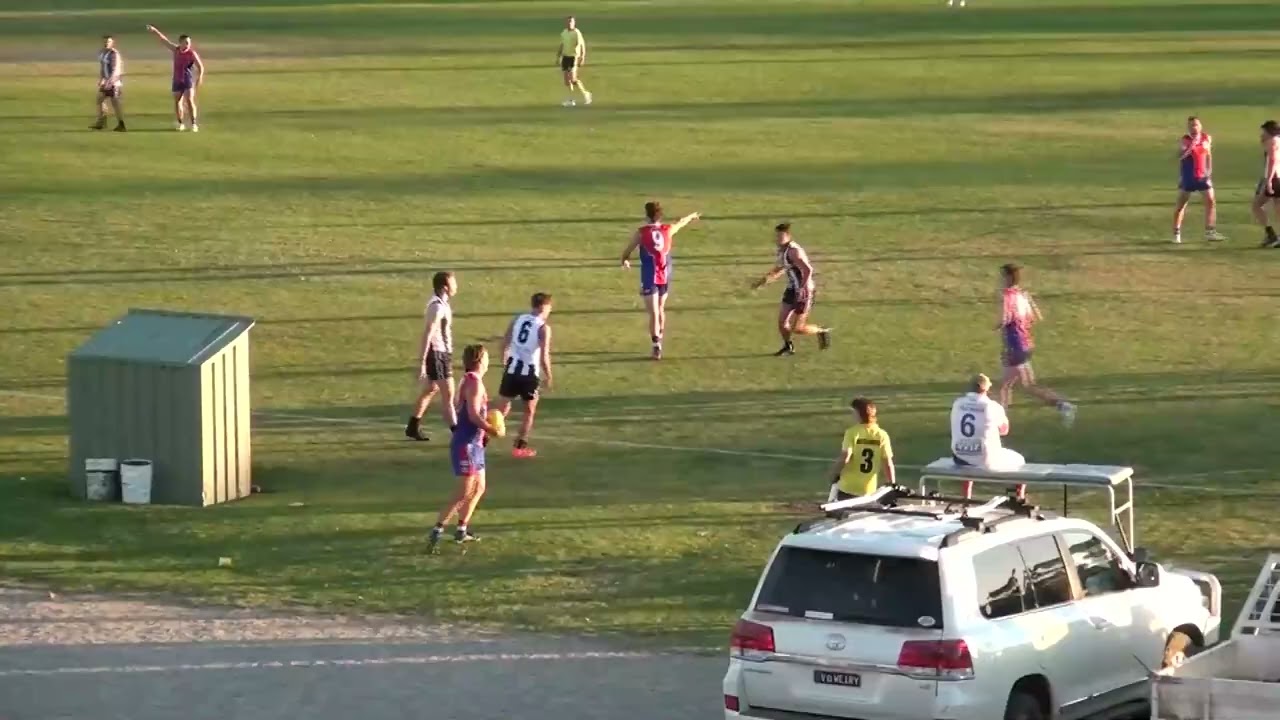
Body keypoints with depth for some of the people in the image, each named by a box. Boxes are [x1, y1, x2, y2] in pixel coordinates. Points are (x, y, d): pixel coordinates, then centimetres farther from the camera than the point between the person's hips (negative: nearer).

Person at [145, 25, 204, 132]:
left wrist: (200, 77, -22)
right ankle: (180, 124, 16)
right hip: (177, 81, 5)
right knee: (177, 102, 6)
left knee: (189, 101, -13)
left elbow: (200, 66, -8)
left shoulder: (192, 53, -9)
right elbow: (164, 40, 12)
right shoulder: (176, 49, 4)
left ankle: (194, 124, -14)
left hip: (188, 80, -5)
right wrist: (155, 31, 11)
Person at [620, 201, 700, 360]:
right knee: (661, 309, 21)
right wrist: (692, 216, 45)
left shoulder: (641, 233, -8)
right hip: (665, 277, 4)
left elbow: (627, 251, -1)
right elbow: (681, 223, 23)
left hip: (650, 278, -4)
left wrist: (625, 260, 23)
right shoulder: (668, 230, 1)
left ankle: (657, 346, -12)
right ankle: (659, 340, 32)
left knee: (653, 313, -4)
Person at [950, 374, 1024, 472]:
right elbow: (1004, 430, 7)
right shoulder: (994, 407, -10)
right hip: (986, 461, -4)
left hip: (960, 458, 4)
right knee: (1017, 460, 21)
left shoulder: (957, 403, 1)